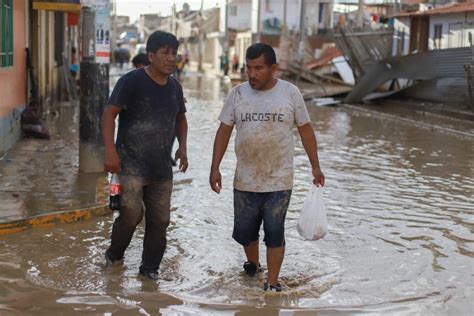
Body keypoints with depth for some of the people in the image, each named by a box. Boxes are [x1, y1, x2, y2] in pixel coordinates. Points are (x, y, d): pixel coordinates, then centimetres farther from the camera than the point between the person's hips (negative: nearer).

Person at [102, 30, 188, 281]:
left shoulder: (174, 87, 9)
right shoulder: (132, 81, -10)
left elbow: (180, 118, 24)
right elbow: (109, 114, -11)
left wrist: (182, 146, 8)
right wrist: (110, 150, -21)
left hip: (162, 167, 6)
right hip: (131, 164, -6)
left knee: (159, 220, 7)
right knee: (131, 213, -16)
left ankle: (150, 268, 24)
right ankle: (114, 255, 13)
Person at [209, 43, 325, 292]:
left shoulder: (290, 93, -5)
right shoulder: (237, 94, -2)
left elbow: (305, 129, 3)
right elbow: (224, 131, 3)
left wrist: (315, 166, 2)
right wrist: (215, 168, -3)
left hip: (279, 181, -2)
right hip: (245, 181, 2)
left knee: (274, 232, -1)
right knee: (244, 231, 12)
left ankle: (272, 283, 10)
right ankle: (252, 265, 40)